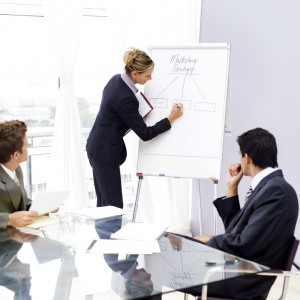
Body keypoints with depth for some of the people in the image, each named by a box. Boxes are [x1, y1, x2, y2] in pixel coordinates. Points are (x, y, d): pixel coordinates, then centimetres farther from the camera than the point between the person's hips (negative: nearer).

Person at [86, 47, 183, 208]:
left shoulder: (116, 79, 1)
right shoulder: (125, 98, -26)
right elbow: (145, 133, -18)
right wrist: (171, 118, -11)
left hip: (98, 147, 10)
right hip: (105, 152, -10)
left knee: (104, 202, 14)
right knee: (114, 206, -4)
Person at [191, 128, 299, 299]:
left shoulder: (277, 190, -19)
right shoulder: (268, 186, 11)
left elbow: (246, 245, -22)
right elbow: (235, 229, 15)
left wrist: (210, 241, -7)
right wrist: (232, 189, 10)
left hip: (245, 279, -9)